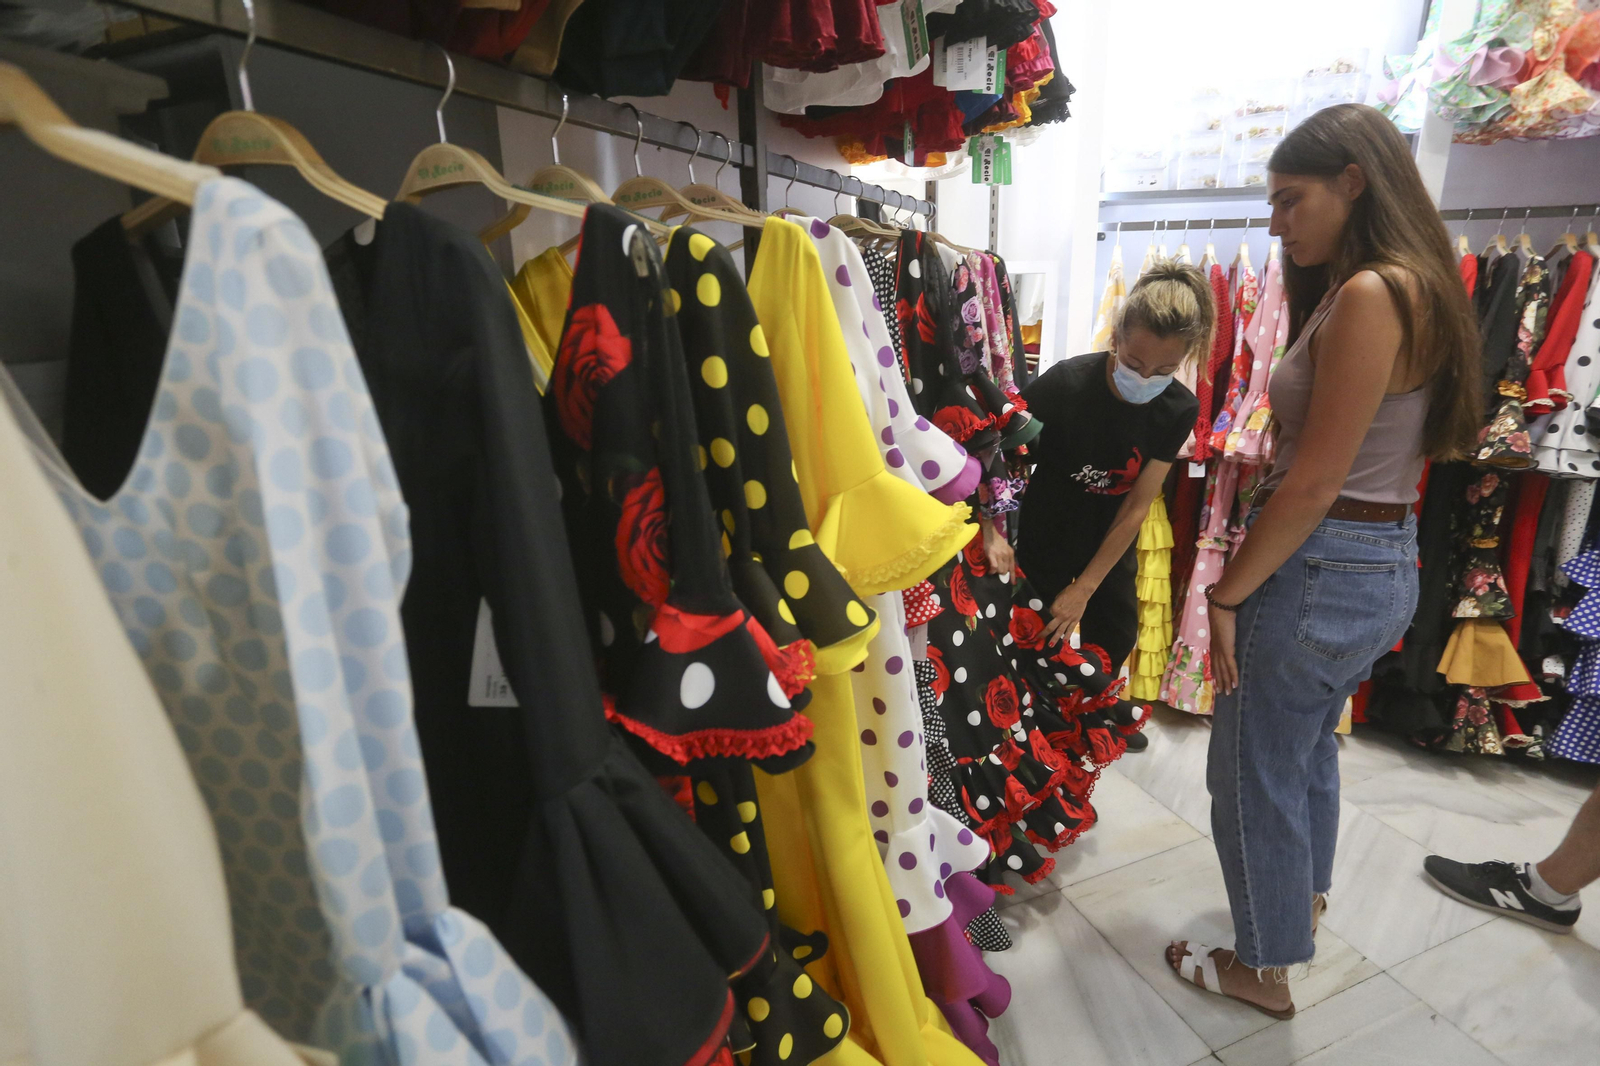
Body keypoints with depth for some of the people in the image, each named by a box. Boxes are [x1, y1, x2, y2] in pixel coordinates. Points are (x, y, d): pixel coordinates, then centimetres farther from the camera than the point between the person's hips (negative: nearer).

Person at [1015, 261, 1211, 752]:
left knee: (1116, 633, 20)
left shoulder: (1179, 409, -18)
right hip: (1047, 533, -4)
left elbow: (1136, 507, -16)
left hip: (1110, 539, 5)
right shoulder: (1064, 385, -31)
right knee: (1044, 641, 5)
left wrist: (1084, 589, -17)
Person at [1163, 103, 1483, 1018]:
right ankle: (1303, 898, 51)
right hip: (1386, 564, 10)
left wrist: (1228, 594, -15)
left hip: (1321, 569, -10)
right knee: (1310, 746, 28)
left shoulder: (1369, 295, -19)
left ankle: (1265, 968, 28)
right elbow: (1375, 457, 10)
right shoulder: (1413, 289, 11)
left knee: (1256, 772, 8)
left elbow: (1313, 483, -22)